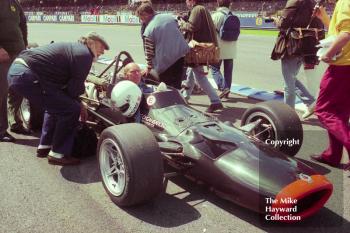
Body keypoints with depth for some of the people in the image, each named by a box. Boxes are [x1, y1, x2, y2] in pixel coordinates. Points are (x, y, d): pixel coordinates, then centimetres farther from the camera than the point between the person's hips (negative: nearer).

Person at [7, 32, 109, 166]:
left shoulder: (73, 48, 24)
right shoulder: (84, 55, -6)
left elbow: (69, 85, 27)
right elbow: (74, 89, -8)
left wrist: (78, 103, 22)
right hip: (27, 77, -10)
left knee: (56, 104, 27)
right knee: (71, 110, -3)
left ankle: (44, 146, 33)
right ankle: (58, 154, 8)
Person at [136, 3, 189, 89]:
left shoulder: (149, 30, -9)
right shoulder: (169, 17, 7)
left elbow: (149, 51, -6)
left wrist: (149, 67, 8)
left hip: (165, 61, -5)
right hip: (181, 54, 6)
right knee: (176, 86, 16)